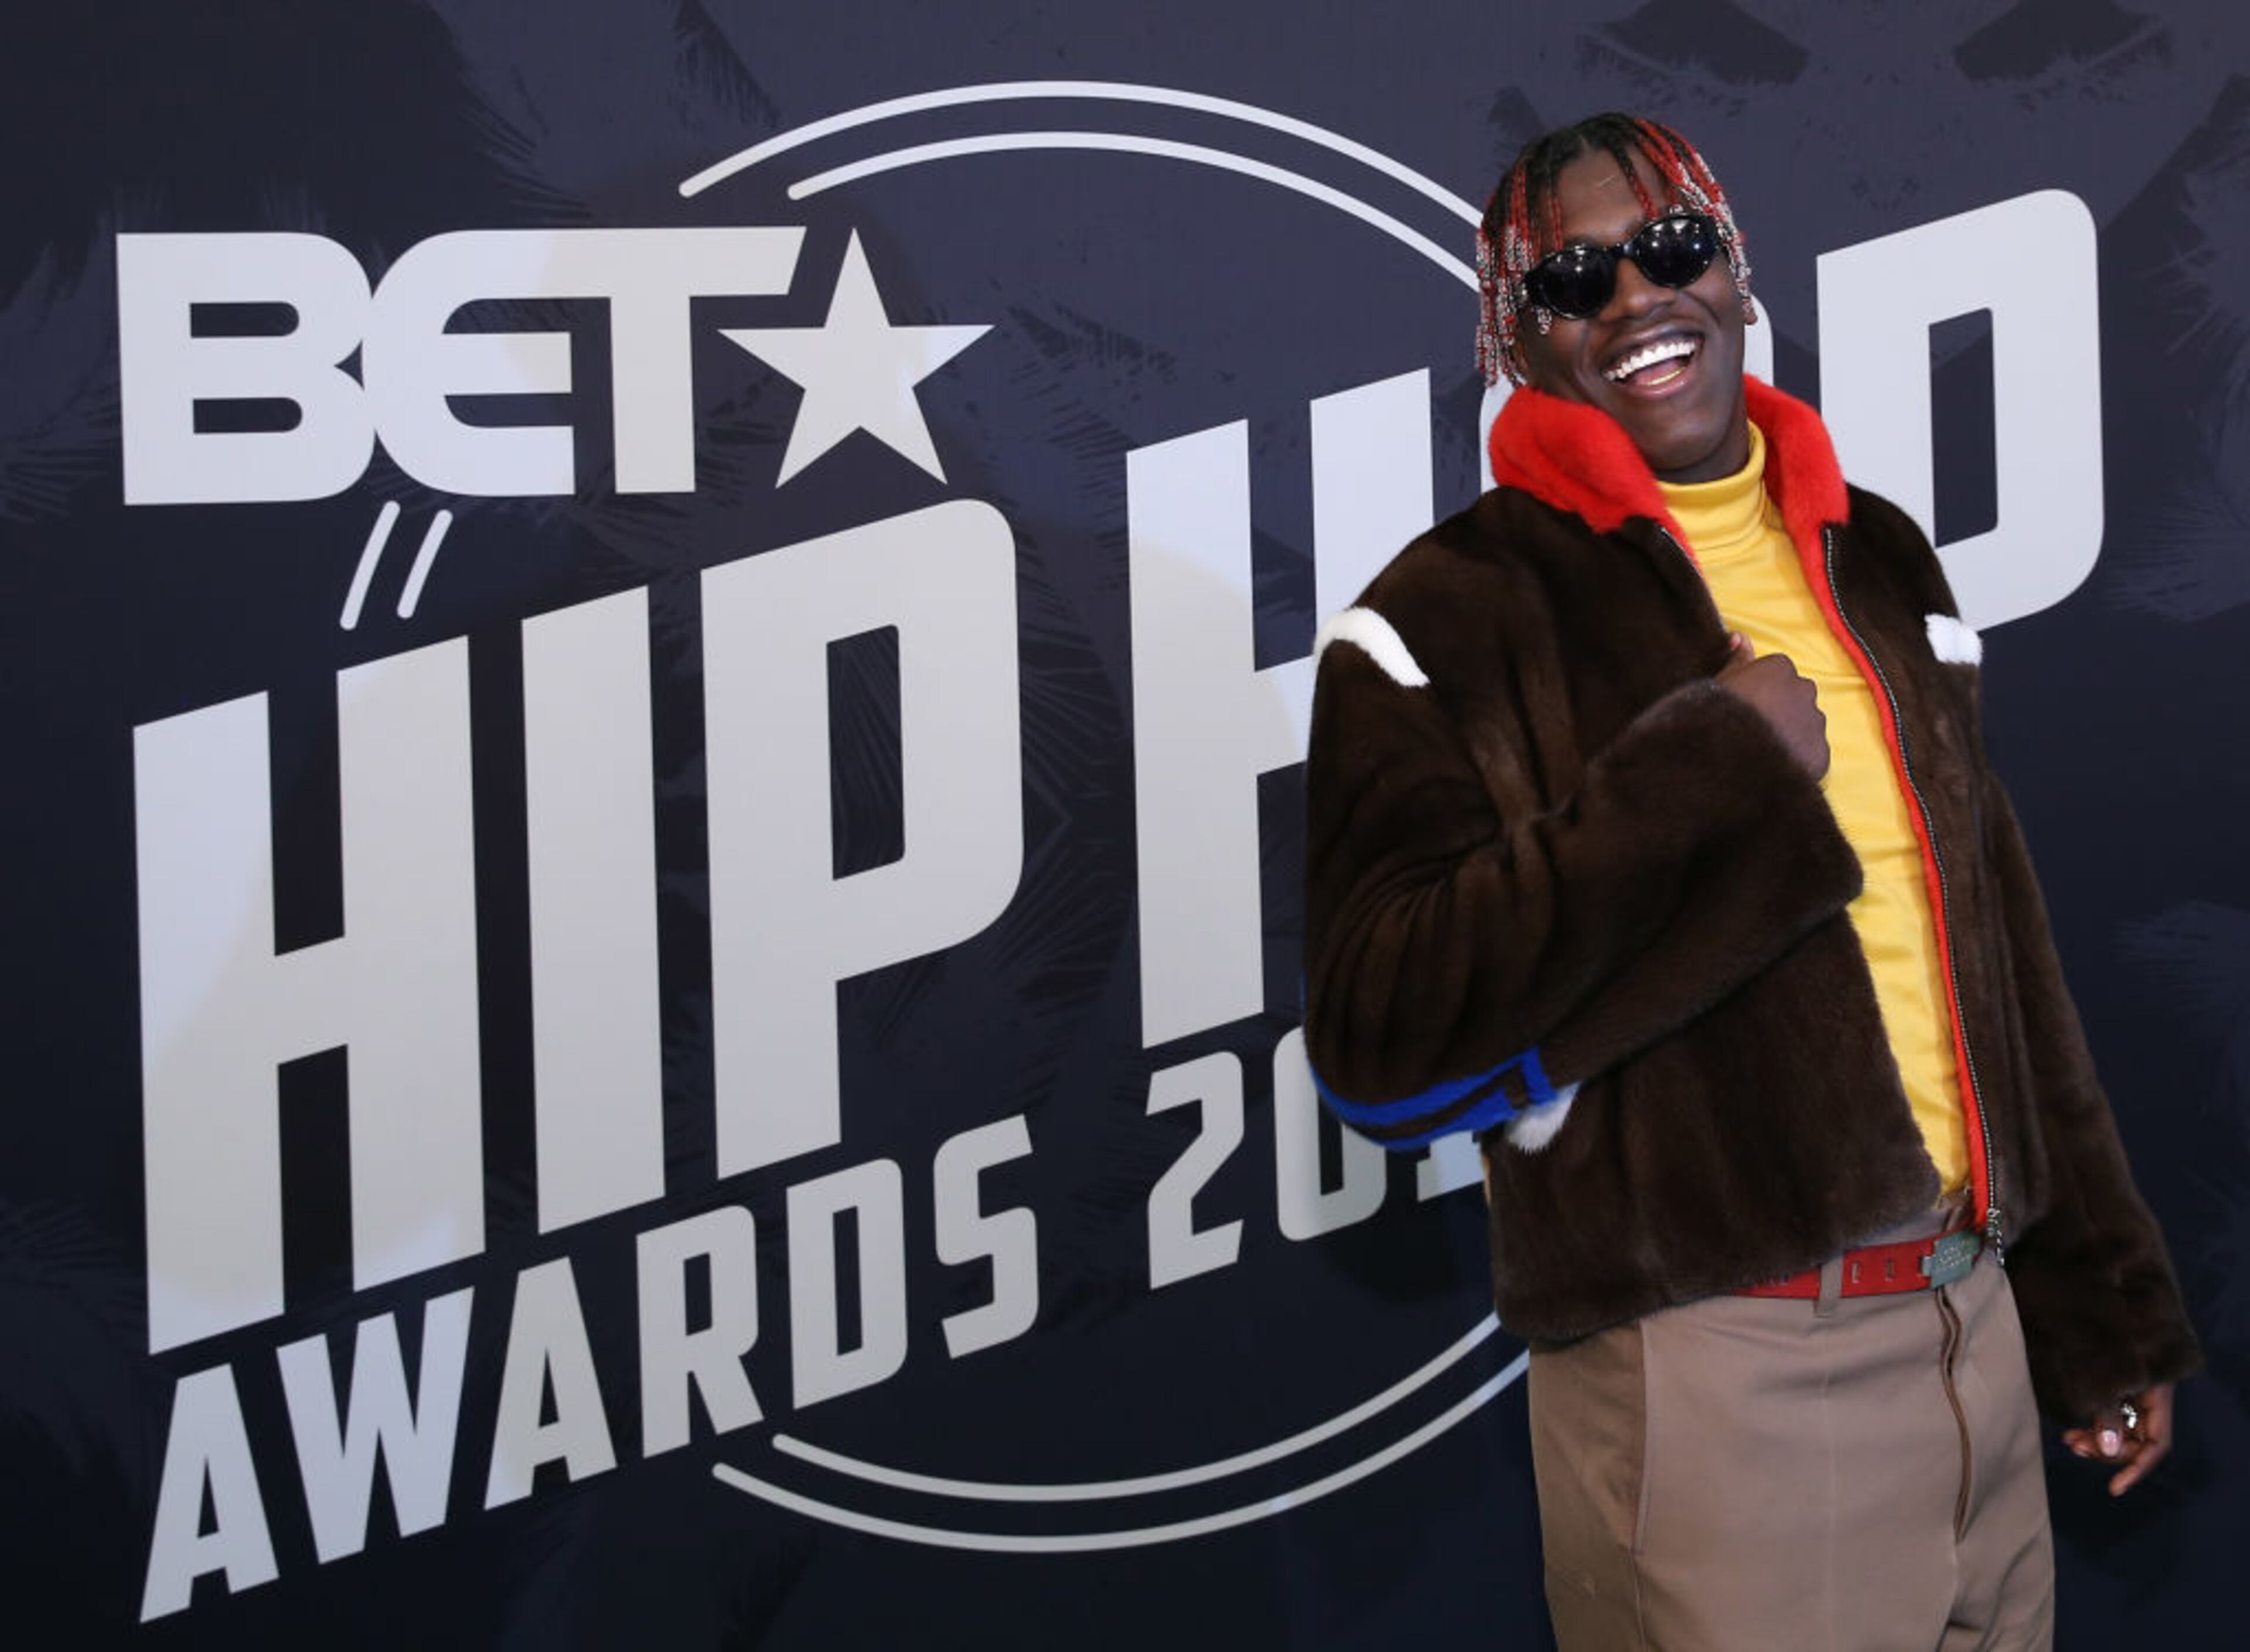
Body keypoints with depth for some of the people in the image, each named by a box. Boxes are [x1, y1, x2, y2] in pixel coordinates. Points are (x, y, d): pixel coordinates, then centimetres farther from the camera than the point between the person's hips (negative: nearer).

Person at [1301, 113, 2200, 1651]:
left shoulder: (1879, 560, 13)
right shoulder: (1449, 618, -6)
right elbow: (1375, 1037, -16)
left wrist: (2107, 1311, 16)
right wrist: (1701, 773, -18)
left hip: (1973, 1329, 6)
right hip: (1711, 1375, -6)